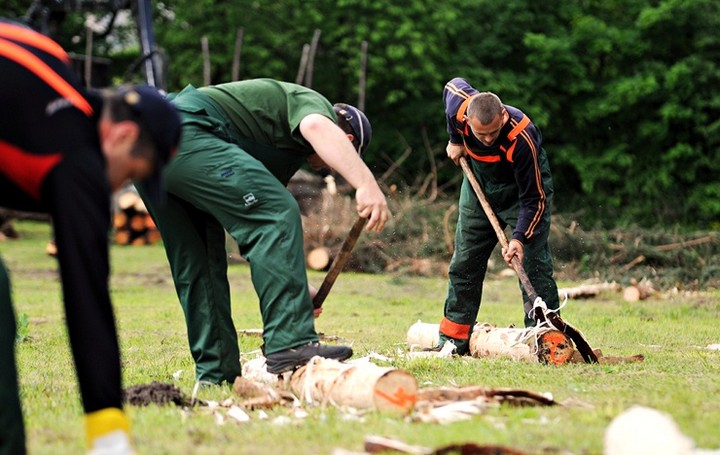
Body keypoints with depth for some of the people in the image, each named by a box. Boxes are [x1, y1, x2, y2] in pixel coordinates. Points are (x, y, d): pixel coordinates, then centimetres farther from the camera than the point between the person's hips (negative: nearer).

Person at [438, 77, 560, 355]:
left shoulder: (522, 139, -40)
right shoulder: (458, 106, -29)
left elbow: (534, 199, -30)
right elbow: (453, 85, 0)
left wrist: (520, 237, -40)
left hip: (523, 188, -5)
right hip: (479, 188, 5)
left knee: (533, 264, -14)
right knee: (464, 265, 6)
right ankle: (452, 342, 13)